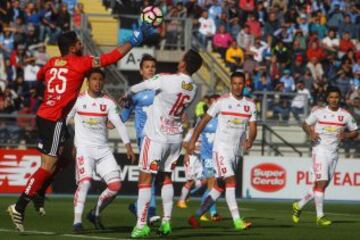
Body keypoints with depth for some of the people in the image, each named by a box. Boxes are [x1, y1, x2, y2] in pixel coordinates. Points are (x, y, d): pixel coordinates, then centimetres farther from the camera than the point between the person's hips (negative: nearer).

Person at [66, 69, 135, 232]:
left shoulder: (108, 102, 6)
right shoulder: (78, 99, 0)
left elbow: (118, 124, 1)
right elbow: (65, 120, 6)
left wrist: (128, 145, -9)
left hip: (103, 150, 4)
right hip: (84, 148, -4)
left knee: (116, 185, -6)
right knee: (85, 182, -24)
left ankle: (95, 213, 16)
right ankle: (77, 221, -23)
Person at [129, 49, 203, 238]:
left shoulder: (165, 80, -19)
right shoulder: (193, 89, -1)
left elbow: (139, 87, -5)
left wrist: (128, 94, 16)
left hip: (156, 136, -6)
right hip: (175, 138, 6)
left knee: (145, 178, -3)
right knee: (166, 178, 17)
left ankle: (141, 224, -7)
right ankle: (166, 222, 15)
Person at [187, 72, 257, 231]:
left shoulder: (250, 105, 7)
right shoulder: (222, 102, -5)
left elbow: (252, 127, 3)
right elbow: (204, 120, 1)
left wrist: (250, 140, -20)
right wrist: (193, 141, -2)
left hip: (236, 151, 5)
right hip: (221, 149, -5)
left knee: (220, 187, 8)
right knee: (230, 181, -18)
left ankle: (196, 217, 19)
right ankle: (237, 221, -23)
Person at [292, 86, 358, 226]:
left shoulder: (345, 115, 5)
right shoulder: (318, 112, 0)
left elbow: (355, 132, 13)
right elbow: (306, 124, 12)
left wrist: (346, 136, -9)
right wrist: (311, 133, -9)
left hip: (334, 152, 4)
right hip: (320, 150, -4)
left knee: (322, 185, 7)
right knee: (321, 182, -15)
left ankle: (299, 206, 24)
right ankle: (320, 216, -11)